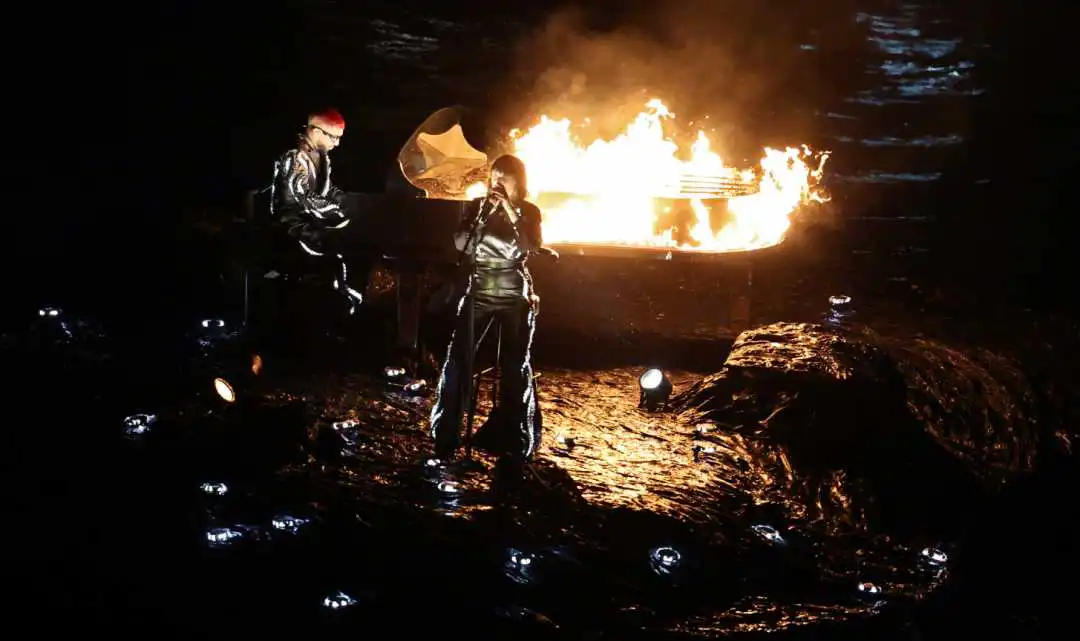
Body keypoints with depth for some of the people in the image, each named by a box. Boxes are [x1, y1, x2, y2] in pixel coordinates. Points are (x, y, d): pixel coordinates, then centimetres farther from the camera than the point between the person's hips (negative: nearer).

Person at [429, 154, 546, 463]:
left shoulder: (529, 212, 4)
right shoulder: (478, 206, 7)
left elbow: (532, 248, -13)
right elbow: (460, 244, -5)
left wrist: (511, 212, -18)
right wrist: (484, 213, -14)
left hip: (514, 297, -1)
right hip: (477, 293, 1)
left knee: (514, 366, 2)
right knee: (458, 360, -7)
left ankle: (513, 439, 14)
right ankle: (446, 436, 0)